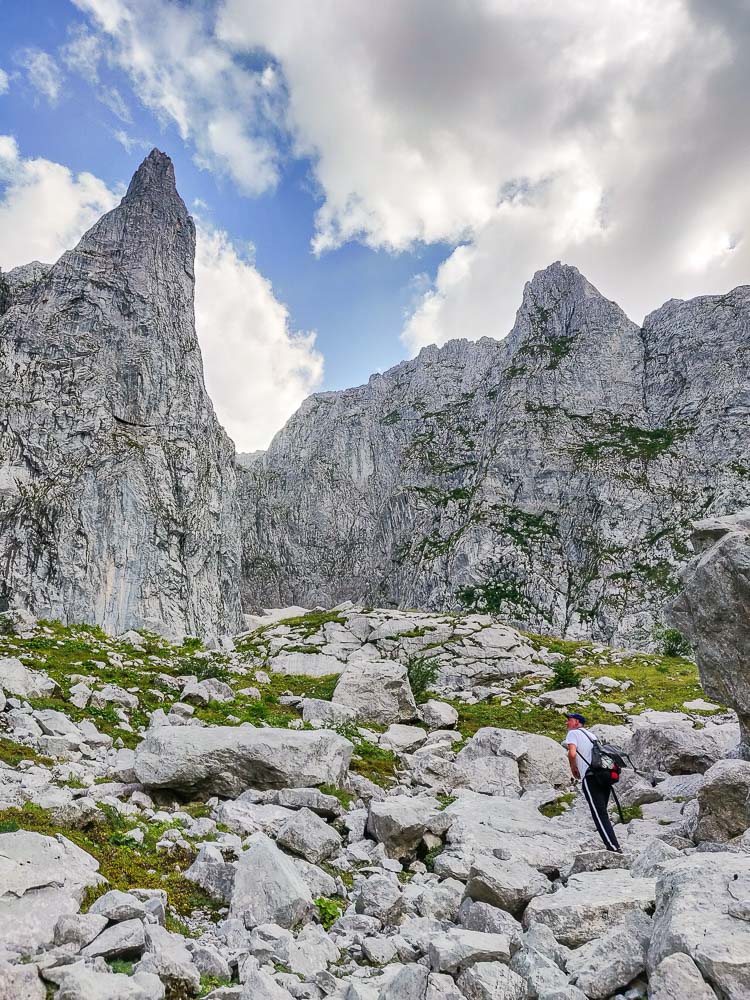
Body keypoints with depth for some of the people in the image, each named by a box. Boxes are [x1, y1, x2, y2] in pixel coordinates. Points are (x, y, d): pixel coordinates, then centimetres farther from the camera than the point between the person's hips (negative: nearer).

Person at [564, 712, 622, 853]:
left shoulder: (573, 733, 4)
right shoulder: (591, 735, 27)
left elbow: (572, 753, -12)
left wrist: (573, 769, 4)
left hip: (591, 777, -8)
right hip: (605, 774, 8)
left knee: (599, 814, -7)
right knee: (602, 813, 14)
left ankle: (613, 846, -13)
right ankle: (613, 845, 11)